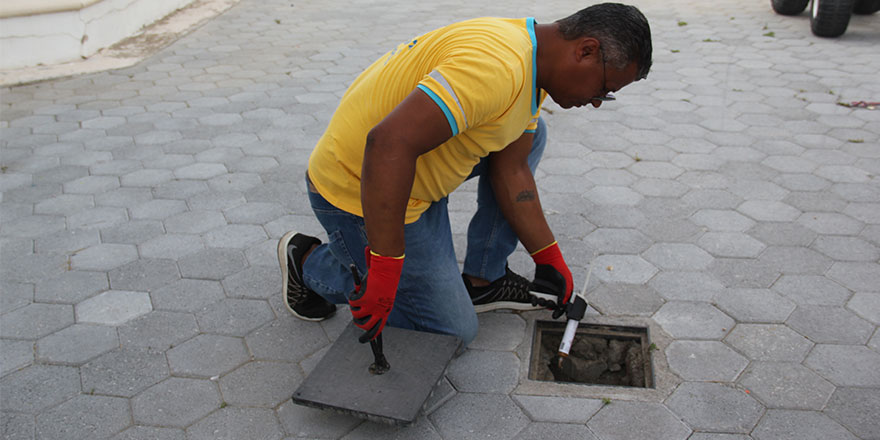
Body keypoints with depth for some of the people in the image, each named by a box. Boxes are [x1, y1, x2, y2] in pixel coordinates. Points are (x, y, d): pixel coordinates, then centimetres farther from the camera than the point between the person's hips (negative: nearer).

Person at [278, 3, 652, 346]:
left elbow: (511, 172, 8)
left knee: (528, 135, 12)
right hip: (360, 192, -9)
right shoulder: (498, 67, -30)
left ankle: (482, 279, 17)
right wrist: (384, 271, -36)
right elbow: (389, 143, -39)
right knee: (454, 331, 3)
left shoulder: (532, 63, 3)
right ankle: (310, 262, 11)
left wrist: (549, 259, 10)